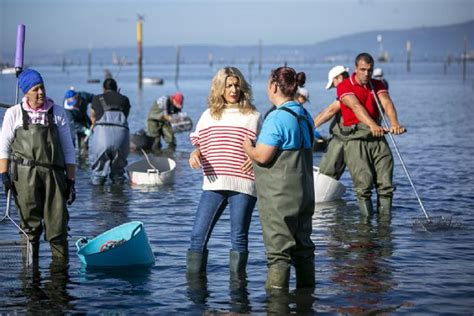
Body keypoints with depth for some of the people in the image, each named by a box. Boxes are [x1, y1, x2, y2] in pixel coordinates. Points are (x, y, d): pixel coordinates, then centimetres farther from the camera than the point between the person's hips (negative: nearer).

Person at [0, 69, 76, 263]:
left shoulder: (57, 113, 13)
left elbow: (68, 150, 13)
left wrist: (71, 181, 8)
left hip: (53, 174, 1)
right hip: (25, 173, -1)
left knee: (58, 225, -4)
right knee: (30, 225, 0)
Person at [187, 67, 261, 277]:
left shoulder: (252, 116, 7)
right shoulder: (209, 115, 13)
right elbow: (199, 143, 17)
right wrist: (195, 153, -5)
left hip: (243, 184, -2)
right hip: (214, 184, 2)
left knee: (239, 237, 2)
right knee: (198, 235, -3)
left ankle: (237, 275, 13)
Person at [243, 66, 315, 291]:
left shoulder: (277, 118, -17)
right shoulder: (305, 116, 12)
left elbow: (262, 156, -20)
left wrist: (247, 147, 2)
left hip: (279, 197, -8)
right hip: (303, 194, 9)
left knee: (278, 248, -4)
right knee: (302, 245, 14)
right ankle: (307, 290, 21)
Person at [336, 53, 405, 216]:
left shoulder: (378, 85, 13)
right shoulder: (344, 86, -3)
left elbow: (387, 103, -6)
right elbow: (356, 106, -20)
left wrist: (394, 123, -28)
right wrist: (372, 125, -38)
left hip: (377, 137, 4)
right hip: (355, 138, -4)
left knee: (386, 183, -2)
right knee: (364, 183, -11)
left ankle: (385, 219, 5)